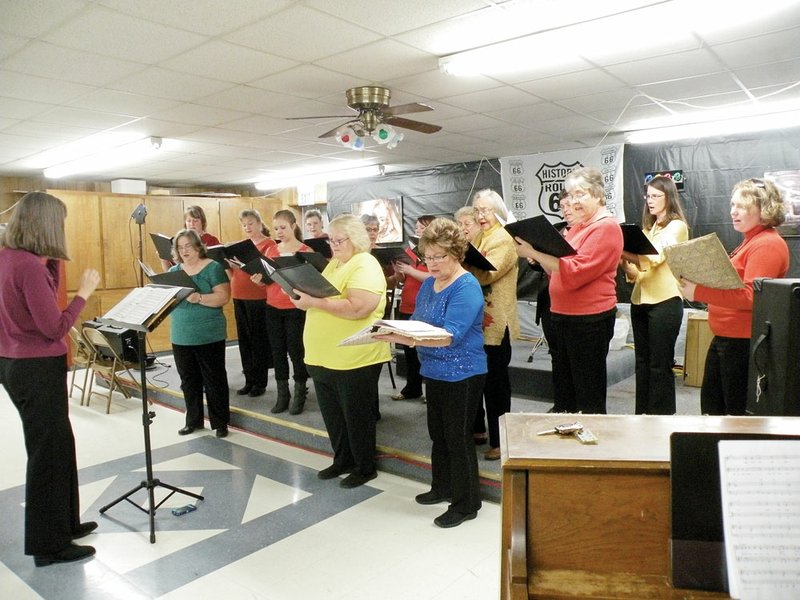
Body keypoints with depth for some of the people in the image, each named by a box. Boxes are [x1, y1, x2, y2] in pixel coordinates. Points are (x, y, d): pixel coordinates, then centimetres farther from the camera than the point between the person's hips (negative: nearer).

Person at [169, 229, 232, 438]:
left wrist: (199, 298, -28)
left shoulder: (213, 267, -6)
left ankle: (220, 423, 14)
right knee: (188, 381, 15)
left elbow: (223, 296, -15)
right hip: (181, 337, 6)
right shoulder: (174, 270, 11)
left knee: (214, 380, 4)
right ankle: (193, 420, 29)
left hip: (209, 336, -5)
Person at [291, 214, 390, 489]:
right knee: (332, 414, 18)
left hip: (354, 359, -9)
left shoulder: (365, 266, -15)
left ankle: (365, 468, 24)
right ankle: (343, 460, 36)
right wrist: (306, 296, -2)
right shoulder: (334, 263, 14)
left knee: (356, 415, 7)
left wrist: (315, 301, -26)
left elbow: (357, 308, -27)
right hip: (323, 357, 9)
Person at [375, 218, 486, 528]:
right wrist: (397, 330, -10)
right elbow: (417, 324, 13)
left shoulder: (467, 288, -19)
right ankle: (443, 487, 39)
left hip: (462, 374, -8)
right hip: (433, 371, 8)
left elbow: (449, 336, -29)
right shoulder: (428, 284, 8)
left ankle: (466, 504, 19)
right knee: (438, 433, 20)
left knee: (458, 437, 3)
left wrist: (403, 338, -38)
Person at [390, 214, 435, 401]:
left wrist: (410, 270, -22)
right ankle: (412, 388, 24)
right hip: (406, 308, 7)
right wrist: (397, 270, -3)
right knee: (409, 350, 13)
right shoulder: (410, 250, 12)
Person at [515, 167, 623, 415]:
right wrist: (535, 253, 0)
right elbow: (557, 269, 17)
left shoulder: (606, 227, -14)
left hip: (589, 319, -9)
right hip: (562, 316, 9)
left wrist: (535, 252, -24)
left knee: (588, 393, 5)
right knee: (562, 384, 20)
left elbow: (574, 272, -25)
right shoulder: (578, 226, 12)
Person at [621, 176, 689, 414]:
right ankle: (642, 412, 20)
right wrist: (626, 264, -4)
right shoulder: (647, 228, 20)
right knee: (642, 362, 11)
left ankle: (661, 415, 8)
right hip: (640, 300, 7)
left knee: (660, 364, -2)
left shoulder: (676, 226, -2)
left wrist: (624, 251, -30)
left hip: (665, 301, -7)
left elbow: (656, 256, -19)